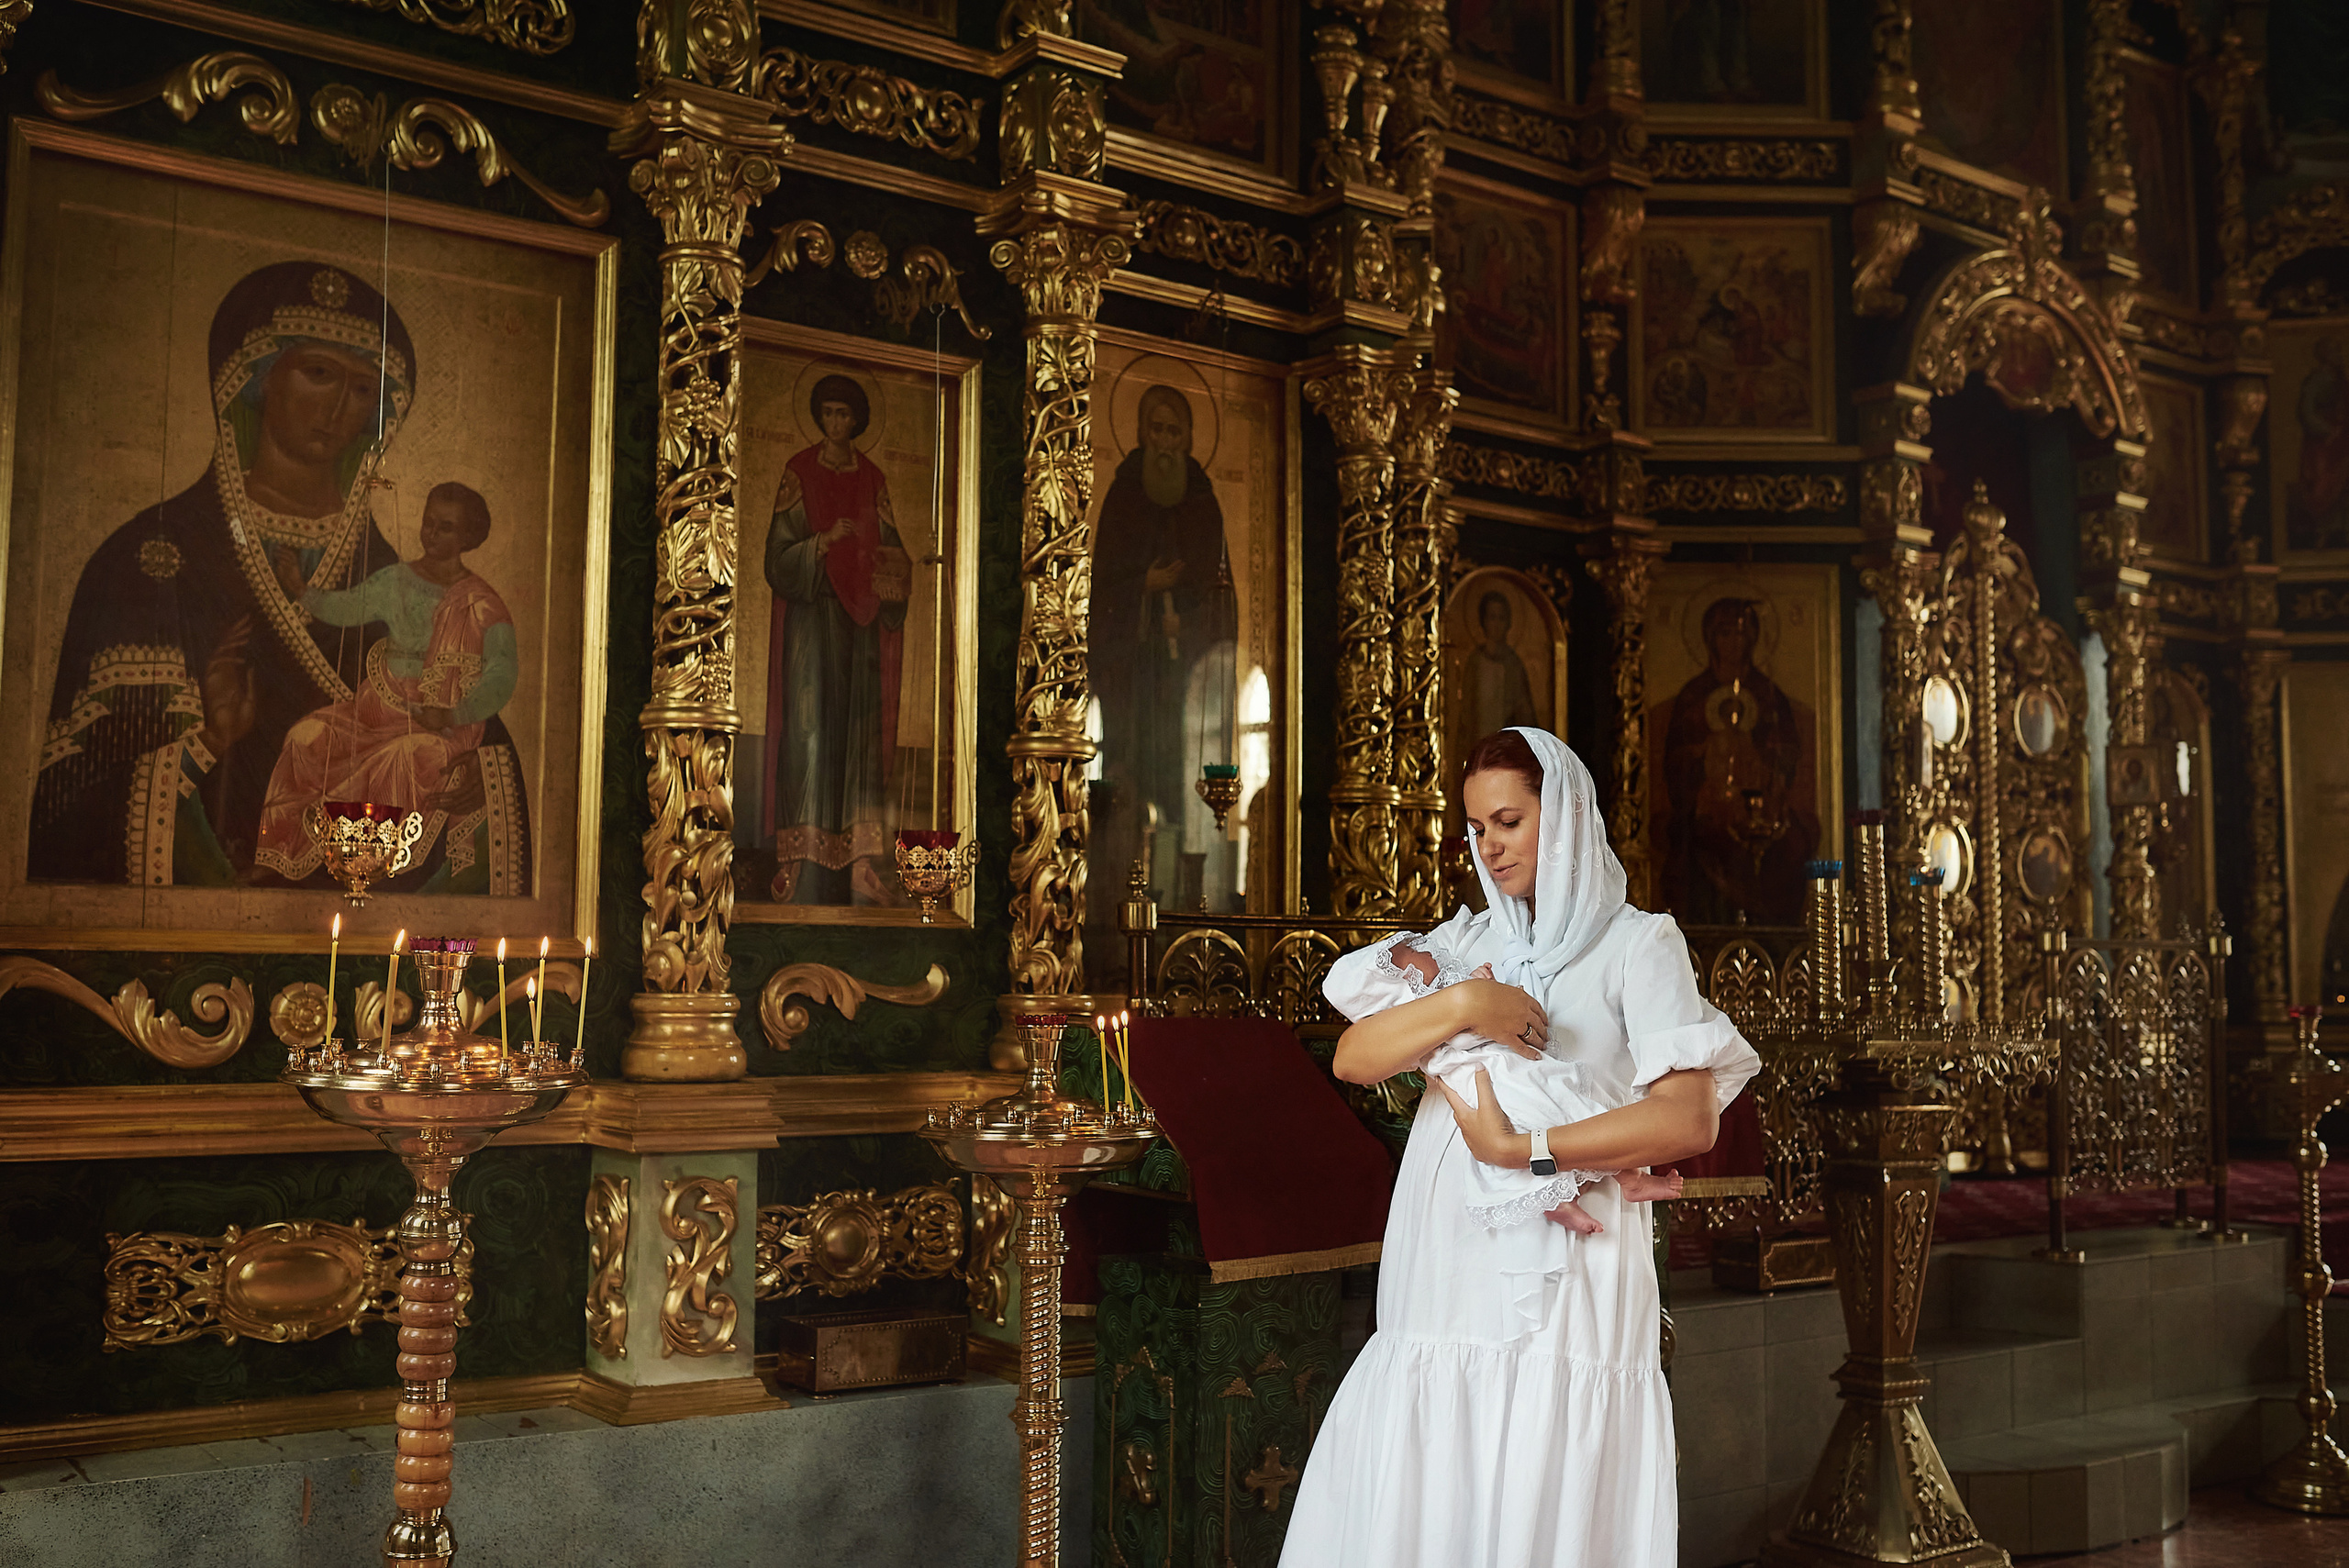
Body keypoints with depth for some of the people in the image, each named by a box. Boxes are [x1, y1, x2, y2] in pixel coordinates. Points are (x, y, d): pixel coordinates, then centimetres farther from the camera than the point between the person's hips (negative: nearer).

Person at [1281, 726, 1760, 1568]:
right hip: (1447, 1272, 4)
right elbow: (1351, 1058, 2)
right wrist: (1461, 1005, -13)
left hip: (1559, 1277, -4)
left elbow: (1689, 1121, -11)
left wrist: (1520, 1148, -14)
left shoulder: (1638, 944, 2)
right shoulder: (1466, 941, 16)